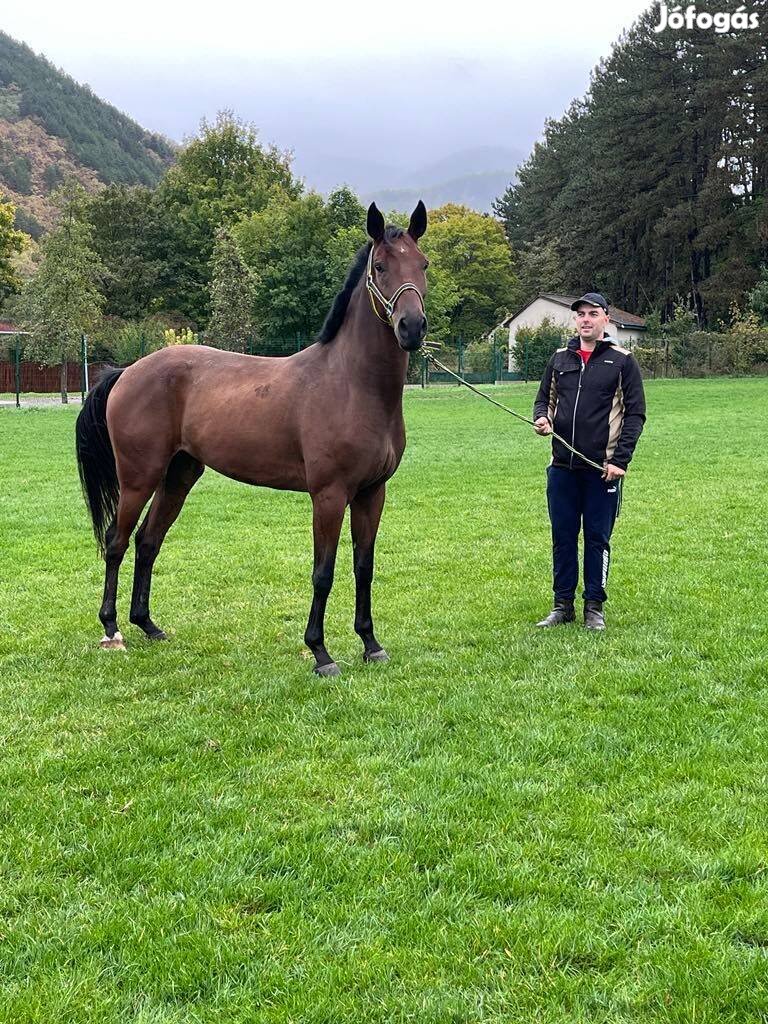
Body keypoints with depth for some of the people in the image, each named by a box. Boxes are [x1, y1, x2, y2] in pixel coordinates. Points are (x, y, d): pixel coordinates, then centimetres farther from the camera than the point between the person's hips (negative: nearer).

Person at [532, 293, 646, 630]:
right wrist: (541, 417, -4)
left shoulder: (622, 361, 0)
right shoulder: (559, 359, 11)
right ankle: (562, 605, 17)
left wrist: (620, 460, -11)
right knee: (562, 537, 8)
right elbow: (544, 398, 21)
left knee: (598, 539, 4)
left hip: (603, 468, -4)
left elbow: (635, 413, -2)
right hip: (562, 466, 4)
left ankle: (594, 608, 13)